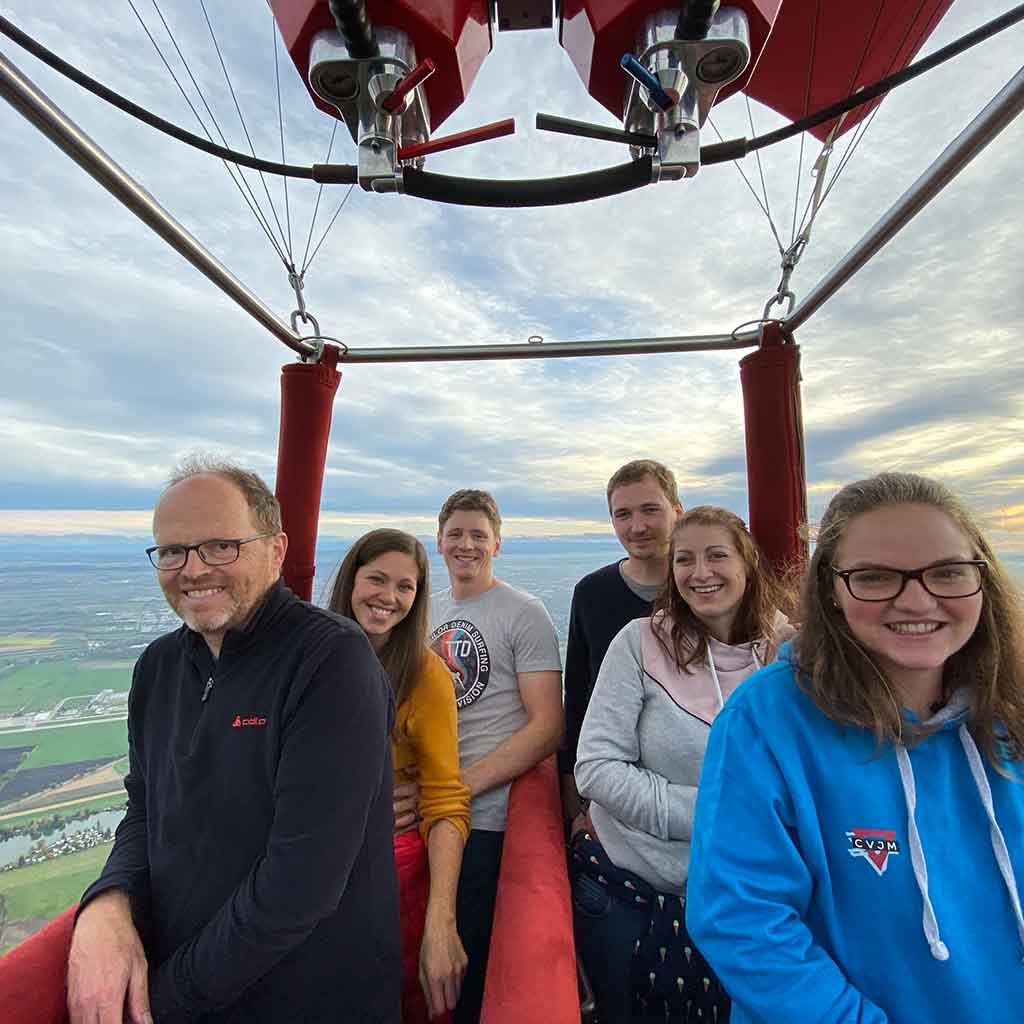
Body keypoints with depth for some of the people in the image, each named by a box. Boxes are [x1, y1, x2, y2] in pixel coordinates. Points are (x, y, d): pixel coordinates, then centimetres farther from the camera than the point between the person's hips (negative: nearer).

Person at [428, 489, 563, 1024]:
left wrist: (463, 784, -19)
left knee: (469, 972, 9)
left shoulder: (523, 614, -10)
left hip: (485, 821, -5)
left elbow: (546, 727, -14)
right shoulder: (426, 612, 8)